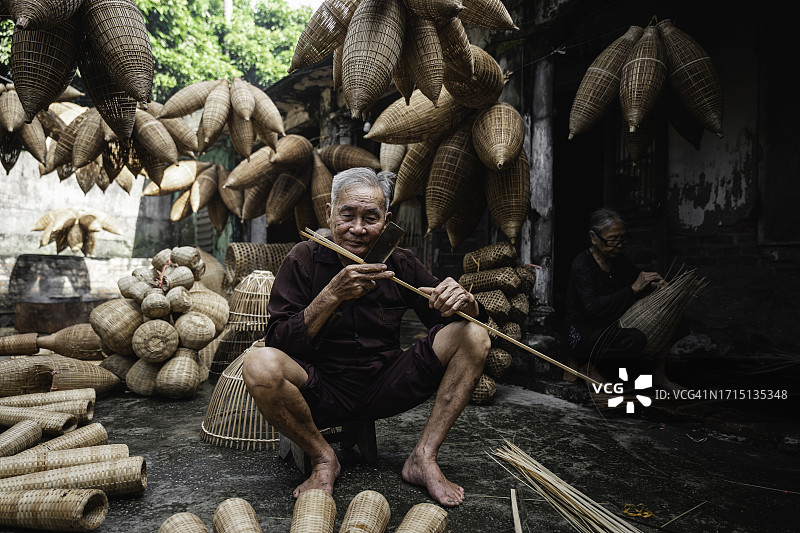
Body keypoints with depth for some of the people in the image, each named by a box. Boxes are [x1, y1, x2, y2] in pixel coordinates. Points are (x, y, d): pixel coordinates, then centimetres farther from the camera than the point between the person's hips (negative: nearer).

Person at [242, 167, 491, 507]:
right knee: (260, 365, -33)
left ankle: (423, 458, -7)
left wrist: (463, 301, -22)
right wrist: (332, 295, -28)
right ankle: (323, 459, -6)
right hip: (321, 390, -2)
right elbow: (279, 343, -15)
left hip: (385, 387, 3)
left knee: (473, 337, -12)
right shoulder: (304, 260, -7)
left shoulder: (399, 263, 0)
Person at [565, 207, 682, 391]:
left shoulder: (619, 260, 7)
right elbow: (593, 308, -27)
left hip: (613, 329, 8)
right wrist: (633, 289, -28)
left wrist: (654, 284, -7)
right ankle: (588, 365, -10)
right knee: (636, 339, -34)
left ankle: (659, 375, 4)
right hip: (585, 333, -8)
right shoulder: (582, 265, -16)